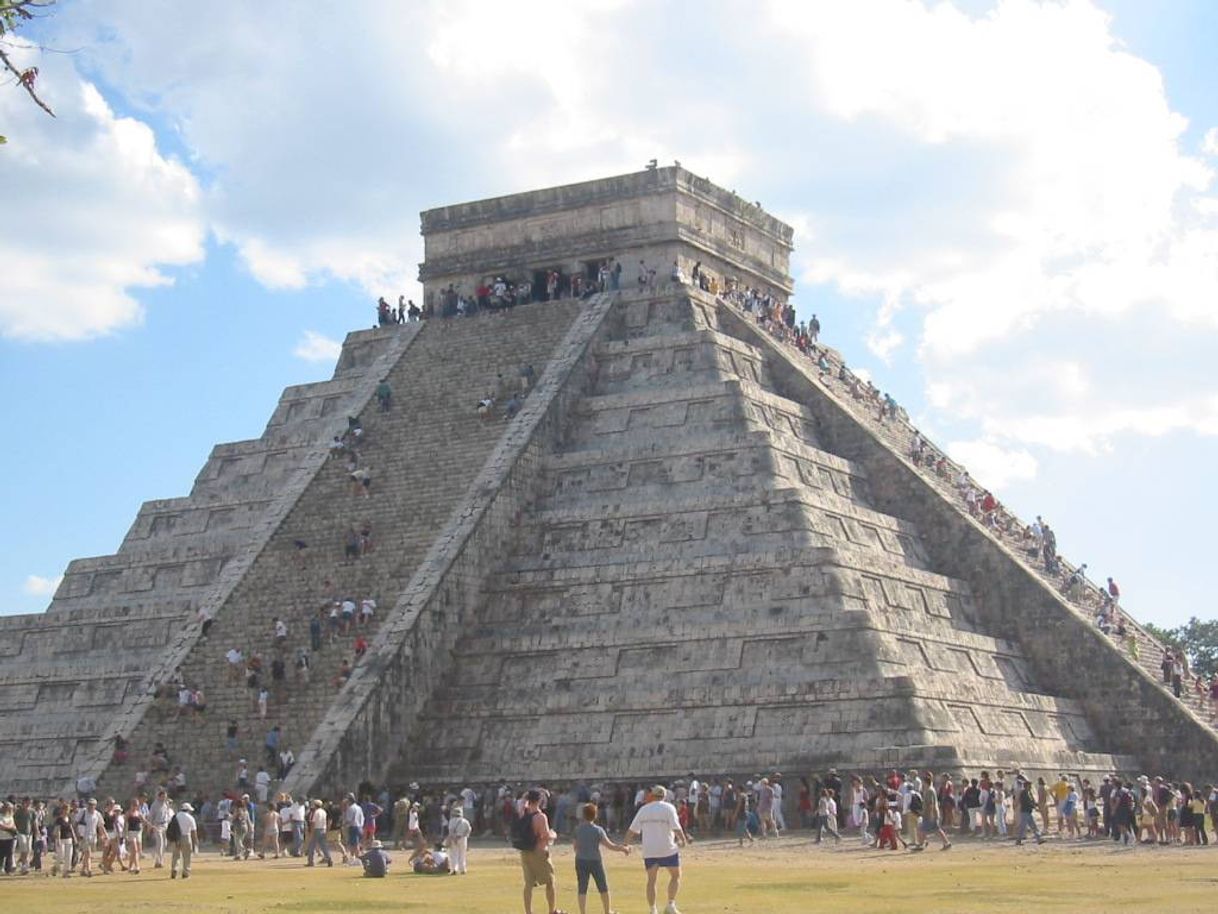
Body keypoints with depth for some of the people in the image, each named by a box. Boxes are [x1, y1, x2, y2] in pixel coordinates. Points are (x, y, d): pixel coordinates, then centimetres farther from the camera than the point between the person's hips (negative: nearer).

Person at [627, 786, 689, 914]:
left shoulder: (644, 809, 7)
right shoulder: (669, 808, -4)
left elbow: (632, 829, 10)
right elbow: (676, 828, -14)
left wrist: (626, 843, 23)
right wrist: (683, 840, 1)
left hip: (649, 850, 3)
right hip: (667, 848, -3)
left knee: (651, 880, 9)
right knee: (676, 876, 11)